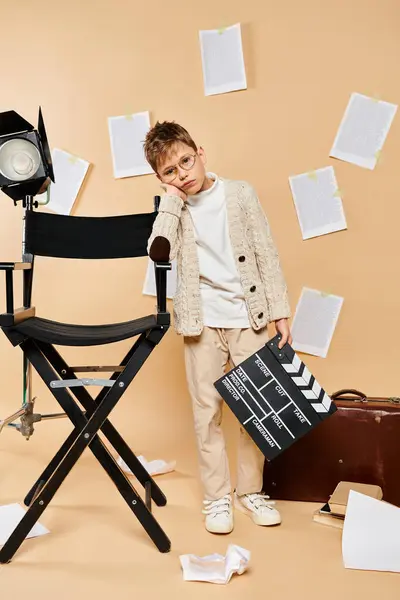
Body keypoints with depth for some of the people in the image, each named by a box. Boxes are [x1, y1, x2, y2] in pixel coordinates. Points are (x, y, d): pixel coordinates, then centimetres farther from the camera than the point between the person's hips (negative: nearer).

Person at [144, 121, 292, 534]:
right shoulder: (171, 209, 1)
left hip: (249, 317, 1)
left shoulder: (240, 194, 1)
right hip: (202, 321, 0)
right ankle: (216, 497, 19)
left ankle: (250, 491, 24)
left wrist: (279, 312, -1)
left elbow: (267, 256, 2)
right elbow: (159, 254, -18)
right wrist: (172, 198, -15)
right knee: (207, 410, 5)